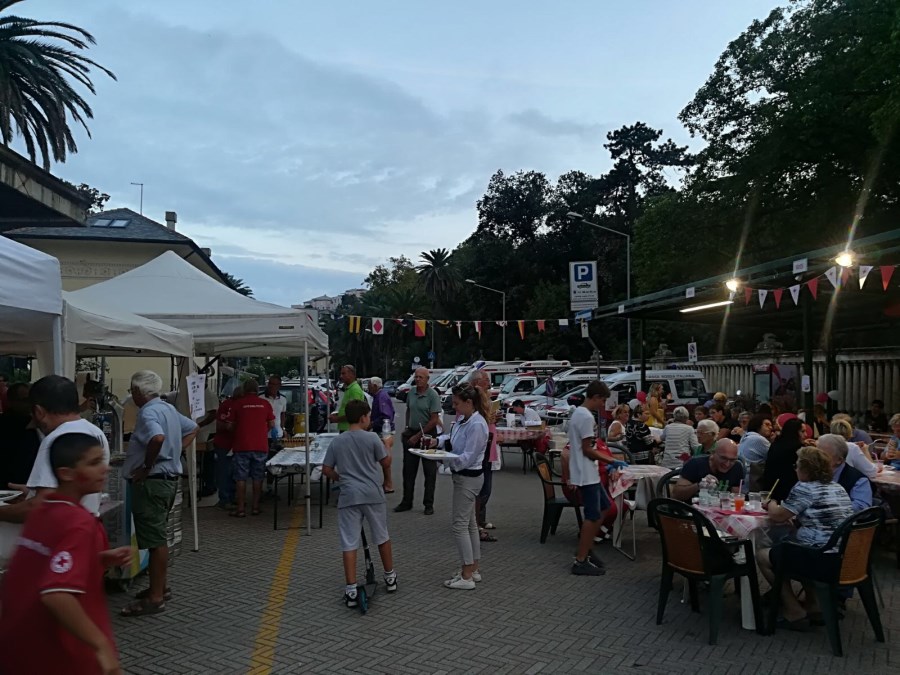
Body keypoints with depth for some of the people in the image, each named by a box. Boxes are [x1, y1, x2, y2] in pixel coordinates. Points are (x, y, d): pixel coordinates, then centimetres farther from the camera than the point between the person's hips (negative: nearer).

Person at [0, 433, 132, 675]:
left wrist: (102, 559, 4)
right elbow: (56, 595, -34)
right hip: (56, 654, -8)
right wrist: (102, 645, -30)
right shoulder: (80, 523, -24)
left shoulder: (43, 512, 3)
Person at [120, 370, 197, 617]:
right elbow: (192, 429, 25)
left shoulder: (148, 413, -17)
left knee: (155, 539, -5)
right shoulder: (169, 408, 12)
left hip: (152, 481, -10)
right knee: (158, 537, 19)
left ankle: (155, 598, 0)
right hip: (169, 478, 10)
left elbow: (158, 438, -36)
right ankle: (160, 587, 29)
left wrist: (146, 466, -23)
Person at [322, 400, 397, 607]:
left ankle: (351, 590, 1)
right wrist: (386, 479, 22)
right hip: (373, 493, -1)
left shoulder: (336, 442, 3)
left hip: (348, 496, 1)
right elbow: (386, 462, 1)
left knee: (349, 543, 3)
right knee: (382, 537, 17)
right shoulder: (372, 438, -6)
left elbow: (326, 469, 5)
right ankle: (390, 577, 31)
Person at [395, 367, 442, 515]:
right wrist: (407, 428, 6)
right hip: (411, 433, 5)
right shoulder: (411, 392, 4)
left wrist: (417, 436, -14)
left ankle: (429, 504, 13)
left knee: (429, 472, 4)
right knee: (408, 469, 10)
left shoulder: (433, 395, -13)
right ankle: (406, 502, 21)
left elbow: (434, 420, -15)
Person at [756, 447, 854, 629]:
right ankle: (812, 605, 29)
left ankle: (795, 613, 10)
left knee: (763, 556, 7)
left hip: (823, 560, -9)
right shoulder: (838, 488, 12)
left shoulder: (804, 488, -13)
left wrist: (771, 504, 15)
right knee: (783, 547, 33)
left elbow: (777, 516, -7)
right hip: (845, 557, 9)